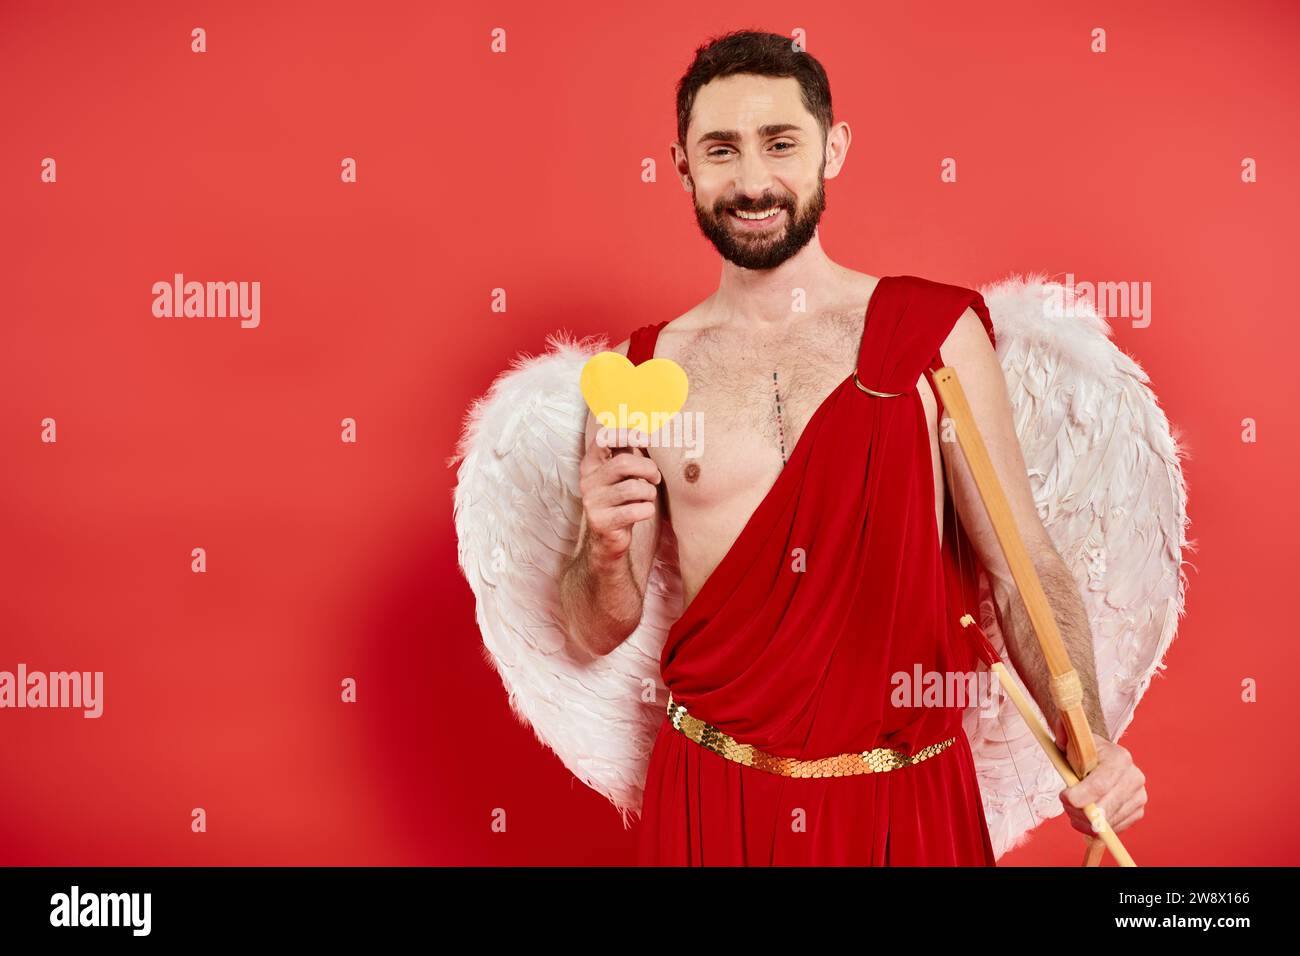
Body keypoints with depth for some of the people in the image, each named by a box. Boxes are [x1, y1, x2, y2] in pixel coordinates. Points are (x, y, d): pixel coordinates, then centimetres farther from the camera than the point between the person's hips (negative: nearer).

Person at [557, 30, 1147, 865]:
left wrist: (1089, 742, -19)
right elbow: (603, 632, 3)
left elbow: (1026, 571, -5)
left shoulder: (938, 333, -7)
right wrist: (606, 549, -18)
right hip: (714, 795, 2)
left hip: (908, 797, -1)